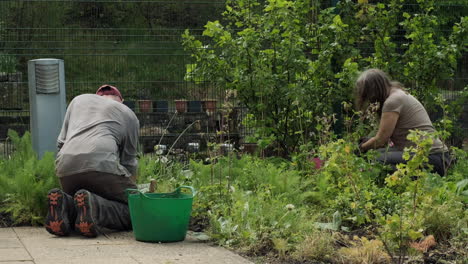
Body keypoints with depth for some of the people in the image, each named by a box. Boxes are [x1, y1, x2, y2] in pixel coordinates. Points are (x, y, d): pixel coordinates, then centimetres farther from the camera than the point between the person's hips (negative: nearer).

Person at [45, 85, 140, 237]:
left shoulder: (78, 100, 33)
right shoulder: (129, 114, 25)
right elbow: (129, 162, 29)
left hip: (65, 168, 4)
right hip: (101, 165, -4)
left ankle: (64, 205, -10)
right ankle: (93, 206, -24)